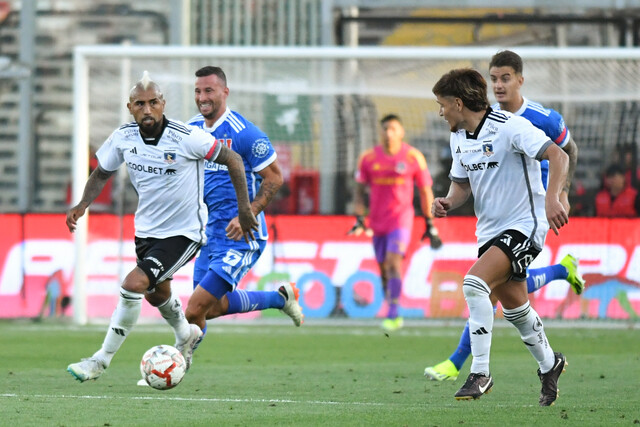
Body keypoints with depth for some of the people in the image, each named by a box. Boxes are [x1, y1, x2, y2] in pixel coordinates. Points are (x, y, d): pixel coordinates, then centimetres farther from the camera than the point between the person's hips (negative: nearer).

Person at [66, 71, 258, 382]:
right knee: (158, 293, 25)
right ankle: (186, 336, 59)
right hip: (146, 228, 6)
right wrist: (83, 204, -8)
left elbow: (232, 159, -11)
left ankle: (101, 360, -11)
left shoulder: (186, 137, -23)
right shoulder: (123, 138, -9)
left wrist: (244, 211, -10)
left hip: (184, 231, -6)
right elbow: (102, 173, 10)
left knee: (134, 284, -23)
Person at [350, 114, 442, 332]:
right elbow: (359, 191, 11)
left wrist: (430, 224, 4)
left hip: (401, 218, -4)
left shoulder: (413, 157, -4)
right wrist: (359, 220, 0)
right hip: (377, 222, 4)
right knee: (384, 269, 6)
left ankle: (393, 314, -18)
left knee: (393, 262, -19)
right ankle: (393, 312, 19)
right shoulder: (368, 158, 3)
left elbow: (425, 192, 4)